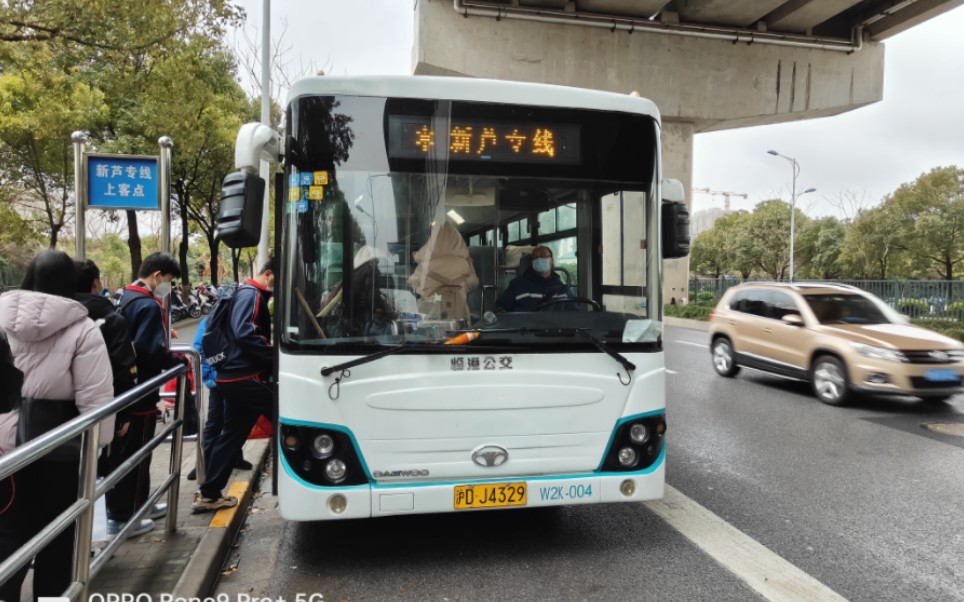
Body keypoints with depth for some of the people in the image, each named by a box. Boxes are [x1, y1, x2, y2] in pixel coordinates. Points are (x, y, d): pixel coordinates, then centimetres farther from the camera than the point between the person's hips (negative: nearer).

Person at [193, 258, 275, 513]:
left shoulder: (254, 296, 21)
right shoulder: (250, 295, -11)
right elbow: (244, 334, -25)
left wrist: (270, 356, 5)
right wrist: (276, 356, -22)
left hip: (237, 377, 10)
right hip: (245, 377, -10)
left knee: (232, 435, 14)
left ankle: (208, 494, 21)